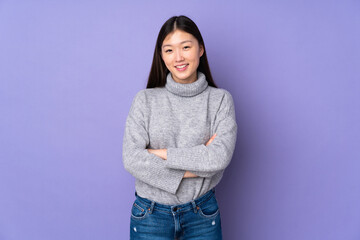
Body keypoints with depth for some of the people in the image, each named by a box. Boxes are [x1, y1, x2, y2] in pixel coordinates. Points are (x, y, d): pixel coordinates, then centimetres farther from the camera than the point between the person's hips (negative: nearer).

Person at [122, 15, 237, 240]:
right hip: (151, 213, 0)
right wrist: (196, 166, -16)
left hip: (202, 214, 1)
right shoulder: (146, 99, -4)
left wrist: (162, 153, -15)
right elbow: (131, 159, -14)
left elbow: (220, 157, -16)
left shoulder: (221, 99, -4)